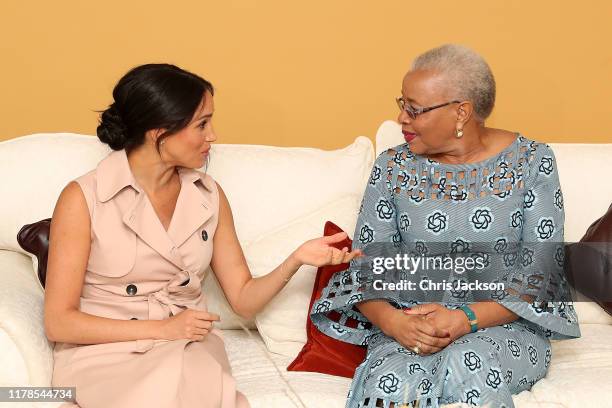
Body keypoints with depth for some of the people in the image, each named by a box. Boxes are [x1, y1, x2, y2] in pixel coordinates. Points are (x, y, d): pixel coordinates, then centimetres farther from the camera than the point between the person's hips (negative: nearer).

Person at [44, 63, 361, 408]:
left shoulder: (209, 196, 6)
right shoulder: (84, 199, -9)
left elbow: (244, 300, 7)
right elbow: (59, 322, -8)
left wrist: (296, 260, -11)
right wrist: (163, 329, -13)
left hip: (189, 349, 4)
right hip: (106, 352, -3)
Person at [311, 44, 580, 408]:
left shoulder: (532, 162, -2)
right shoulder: (393, 167, 3)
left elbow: (540, 271, -6)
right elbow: (366, 266, 2)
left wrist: (466, 320, -21)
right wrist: (391, 320, -21)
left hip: (505, 324, 0)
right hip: (408, 326, 1)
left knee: (465, 364, -35)